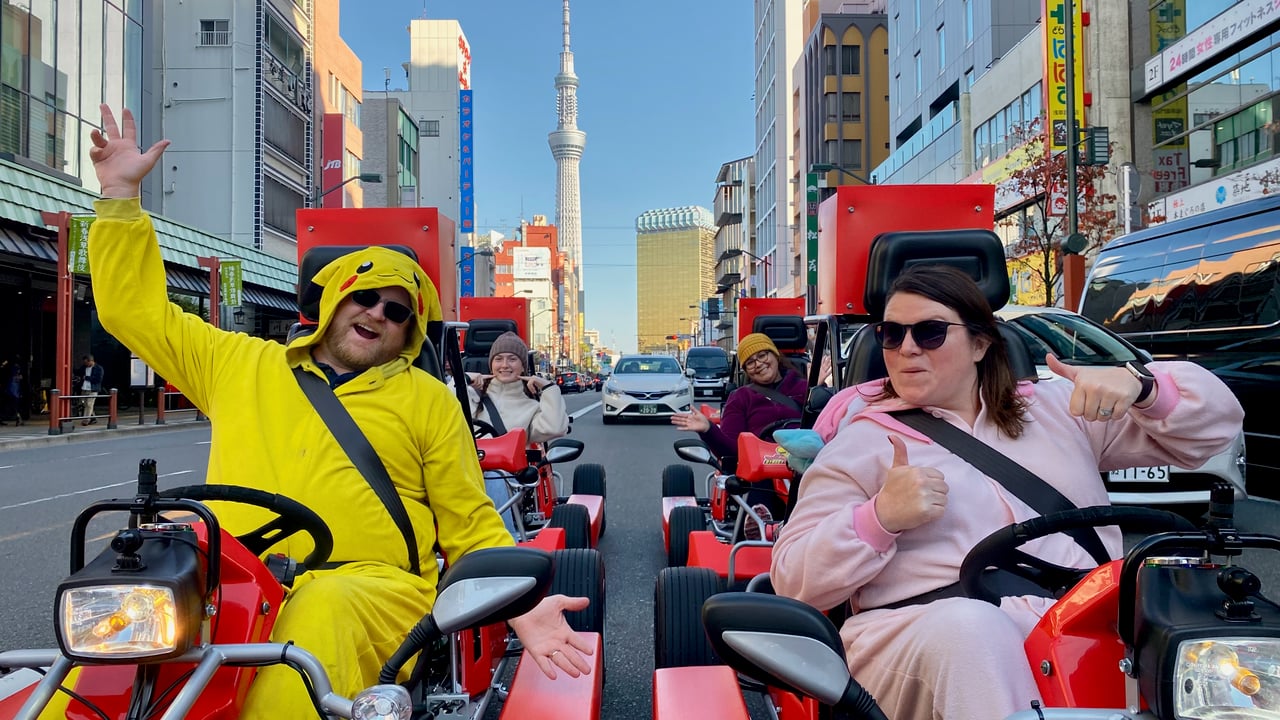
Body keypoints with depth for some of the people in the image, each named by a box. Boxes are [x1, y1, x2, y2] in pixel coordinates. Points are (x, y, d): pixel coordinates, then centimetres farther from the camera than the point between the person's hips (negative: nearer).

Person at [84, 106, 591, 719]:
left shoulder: (428, 400, 14)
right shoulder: (239, 363, 20)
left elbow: (471, 527, 12)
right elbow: (136, 308, 24)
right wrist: (121, 192, 18)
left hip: (370, 587, -2)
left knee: (321, 615, -37)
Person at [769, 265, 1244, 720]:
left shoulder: (1058, 410, 20)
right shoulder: (861, 442, 10)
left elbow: (1214, 425, 20)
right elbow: (794, 580, 4)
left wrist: (1142, 387, -2)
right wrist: (881, 518, -14)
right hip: (925, 632, -3)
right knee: (970, 628, -37)